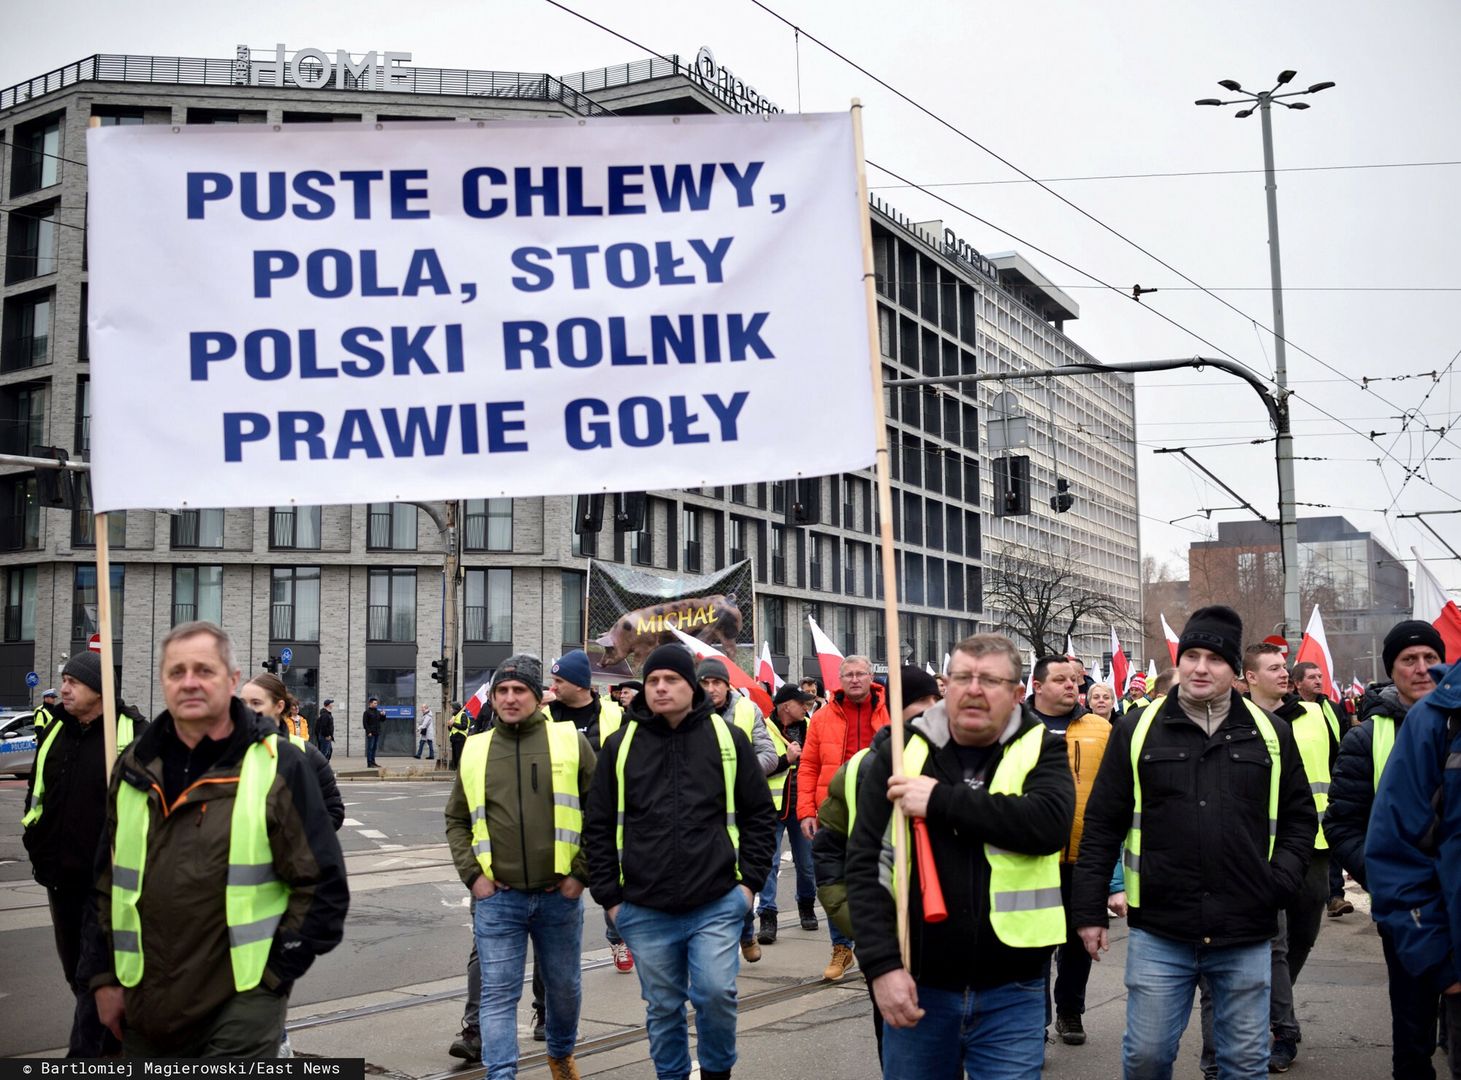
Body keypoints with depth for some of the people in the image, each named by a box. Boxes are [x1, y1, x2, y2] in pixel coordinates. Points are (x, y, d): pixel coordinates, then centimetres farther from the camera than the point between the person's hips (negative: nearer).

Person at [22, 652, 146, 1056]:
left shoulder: (133, 735, -11)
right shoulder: (54, 731, 8)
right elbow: (36, 793, 18)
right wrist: (36, 845, 13)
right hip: (60, 872, 7)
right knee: (74, 965, 16)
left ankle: (85, 1050, 3)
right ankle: (111, 1036, 32)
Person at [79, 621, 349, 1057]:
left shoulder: (277, 766, -7)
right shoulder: (135, 767, 8)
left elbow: (323, 886, -6)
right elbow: (107, 881, 16)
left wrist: (271, 974, -7)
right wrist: (105, 976, 12)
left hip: (241, 1006, -5)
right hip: (144, 1007, 5)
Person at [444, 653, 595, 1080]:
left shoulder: (570, 742, -2)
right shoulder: (475, 750, 4)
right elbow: (456, 820, 13)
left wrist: (581, 873, -5)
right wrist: (472, 875, 0)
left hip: (559, 896, 0)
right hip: (497, 898, 0)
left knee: (564, 987, 17)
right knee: (499, 994, -1)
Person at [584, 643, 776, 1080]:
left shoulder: (727, 738, 2)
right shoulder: (620, 745, 4)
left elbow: (759, 813, 8)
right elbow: (599, 827, 9)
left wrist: (750, 879, 1)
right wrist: (609, 895, 4)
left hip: (717, 904, -1)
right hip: (645, 911, 2)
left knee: (716, 993, -10)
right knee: (663, 1007, 9)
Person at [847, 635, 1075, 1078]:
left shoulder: (1041, 751, 0)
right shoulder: (900, 753, 0)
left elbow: (1049, 824, -21)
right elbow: (866, 864, -3)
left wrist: (940, 800, -20)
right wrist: (882, 965, -13)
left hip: (1010, 992, -1)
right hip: (917, 985, 1)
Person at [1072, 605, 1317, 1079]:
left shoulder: (1271, 733, 5)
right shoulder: (1137, 730, 0)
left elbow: (1300, 818, 13)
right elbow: (1101, 825, 2)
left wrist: (1281, 880, -3)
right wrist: (1090, 910, -1)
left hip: (1246, 936, 2)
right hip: (1157, 934, -1)